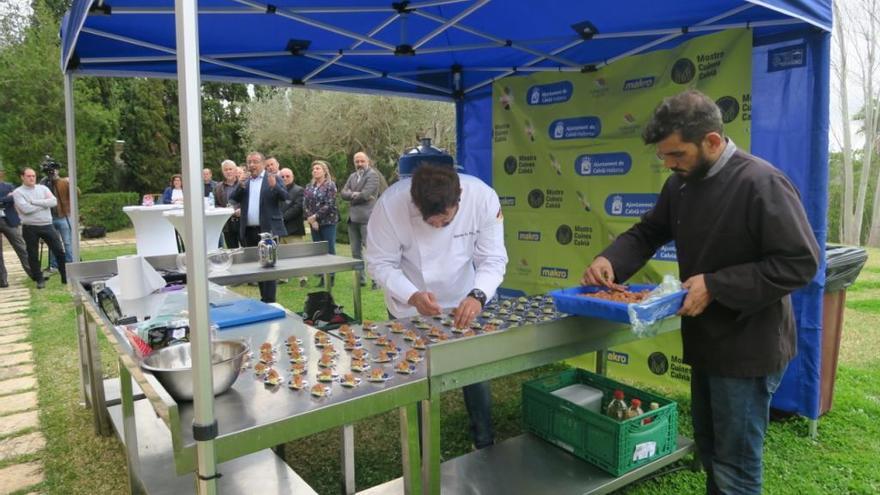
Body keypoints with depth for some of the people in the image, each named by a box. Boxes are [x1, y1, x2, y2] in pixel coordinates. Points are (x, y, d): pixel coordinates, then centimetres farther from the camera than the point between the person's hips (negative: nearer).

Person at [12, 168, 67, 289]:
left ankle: (66, 278, 8)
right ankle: (39, 280, 19)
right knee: (33, 255, 6)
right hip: (30, 228, -2)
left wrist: (34, 202, -14)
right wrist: (44, 204, -8)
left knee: (59, 251, 0)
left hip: (47, 225, 2)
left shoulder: (43, 188, 8)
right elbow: (25, 209, -17)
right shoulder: (18, 192, -2)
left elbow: (54, 202, -8)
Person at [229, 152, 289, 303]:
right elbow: (232, 198, 5)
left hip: (267, 230, -6)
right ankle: (264, 298, 23)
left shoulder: (273, 179, -1)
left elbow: (286, 197, -12)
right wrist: (240, 187, -14)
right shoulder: (244, 182, 14)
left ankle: (269, 300, -2)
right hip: (249, 231, 6)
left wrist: (275, 186, -30)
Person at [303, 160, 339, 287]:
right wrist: (310, 219, -8)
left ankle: (330, 277, 4)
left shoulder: (330, 185, -5)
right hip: (314, 223, 5)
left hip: (328, 222, -5)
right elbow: (305, 204, 6)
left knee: (329, 250, -3)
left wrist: (315, 216, -14)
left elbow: (329, 205, -14)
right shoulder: (309, 187, 12)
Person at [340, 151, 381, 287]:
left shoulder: (372, 174, -3)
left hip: (366, 218, -7)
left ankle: (377, 280, -2)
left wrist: (352, 197, 1)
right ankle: (360, 279, 19)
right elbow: (343, 193, 8)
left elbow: (365, 194, -14)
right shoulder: (352, 176, 19)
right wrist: (354, 194, -9)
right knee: (355, 251, 10)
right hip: (353, 218, 7)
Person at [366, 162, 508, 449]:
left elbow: (493, 258, -20)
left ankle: (485, 443, 38)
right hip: (410, 307, -1)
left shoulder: (483, 198, -27)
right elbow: (381, 263, -20)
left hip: (464, 302, 2)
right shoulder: (390, 204, -30)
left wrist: (477, 295, -38)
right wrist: (412, 296, -36)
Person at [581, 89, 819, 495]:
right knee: (708, 449, 23)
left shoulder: (761, 183, -21)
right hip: (705, 341, 8)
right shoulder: (681, 183, 4)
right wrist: (610, 260, -9)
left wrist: (715, 286, -25)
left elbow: (800, 262, -21)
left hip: (748, 348, -8)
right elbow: (648, 232, 11)